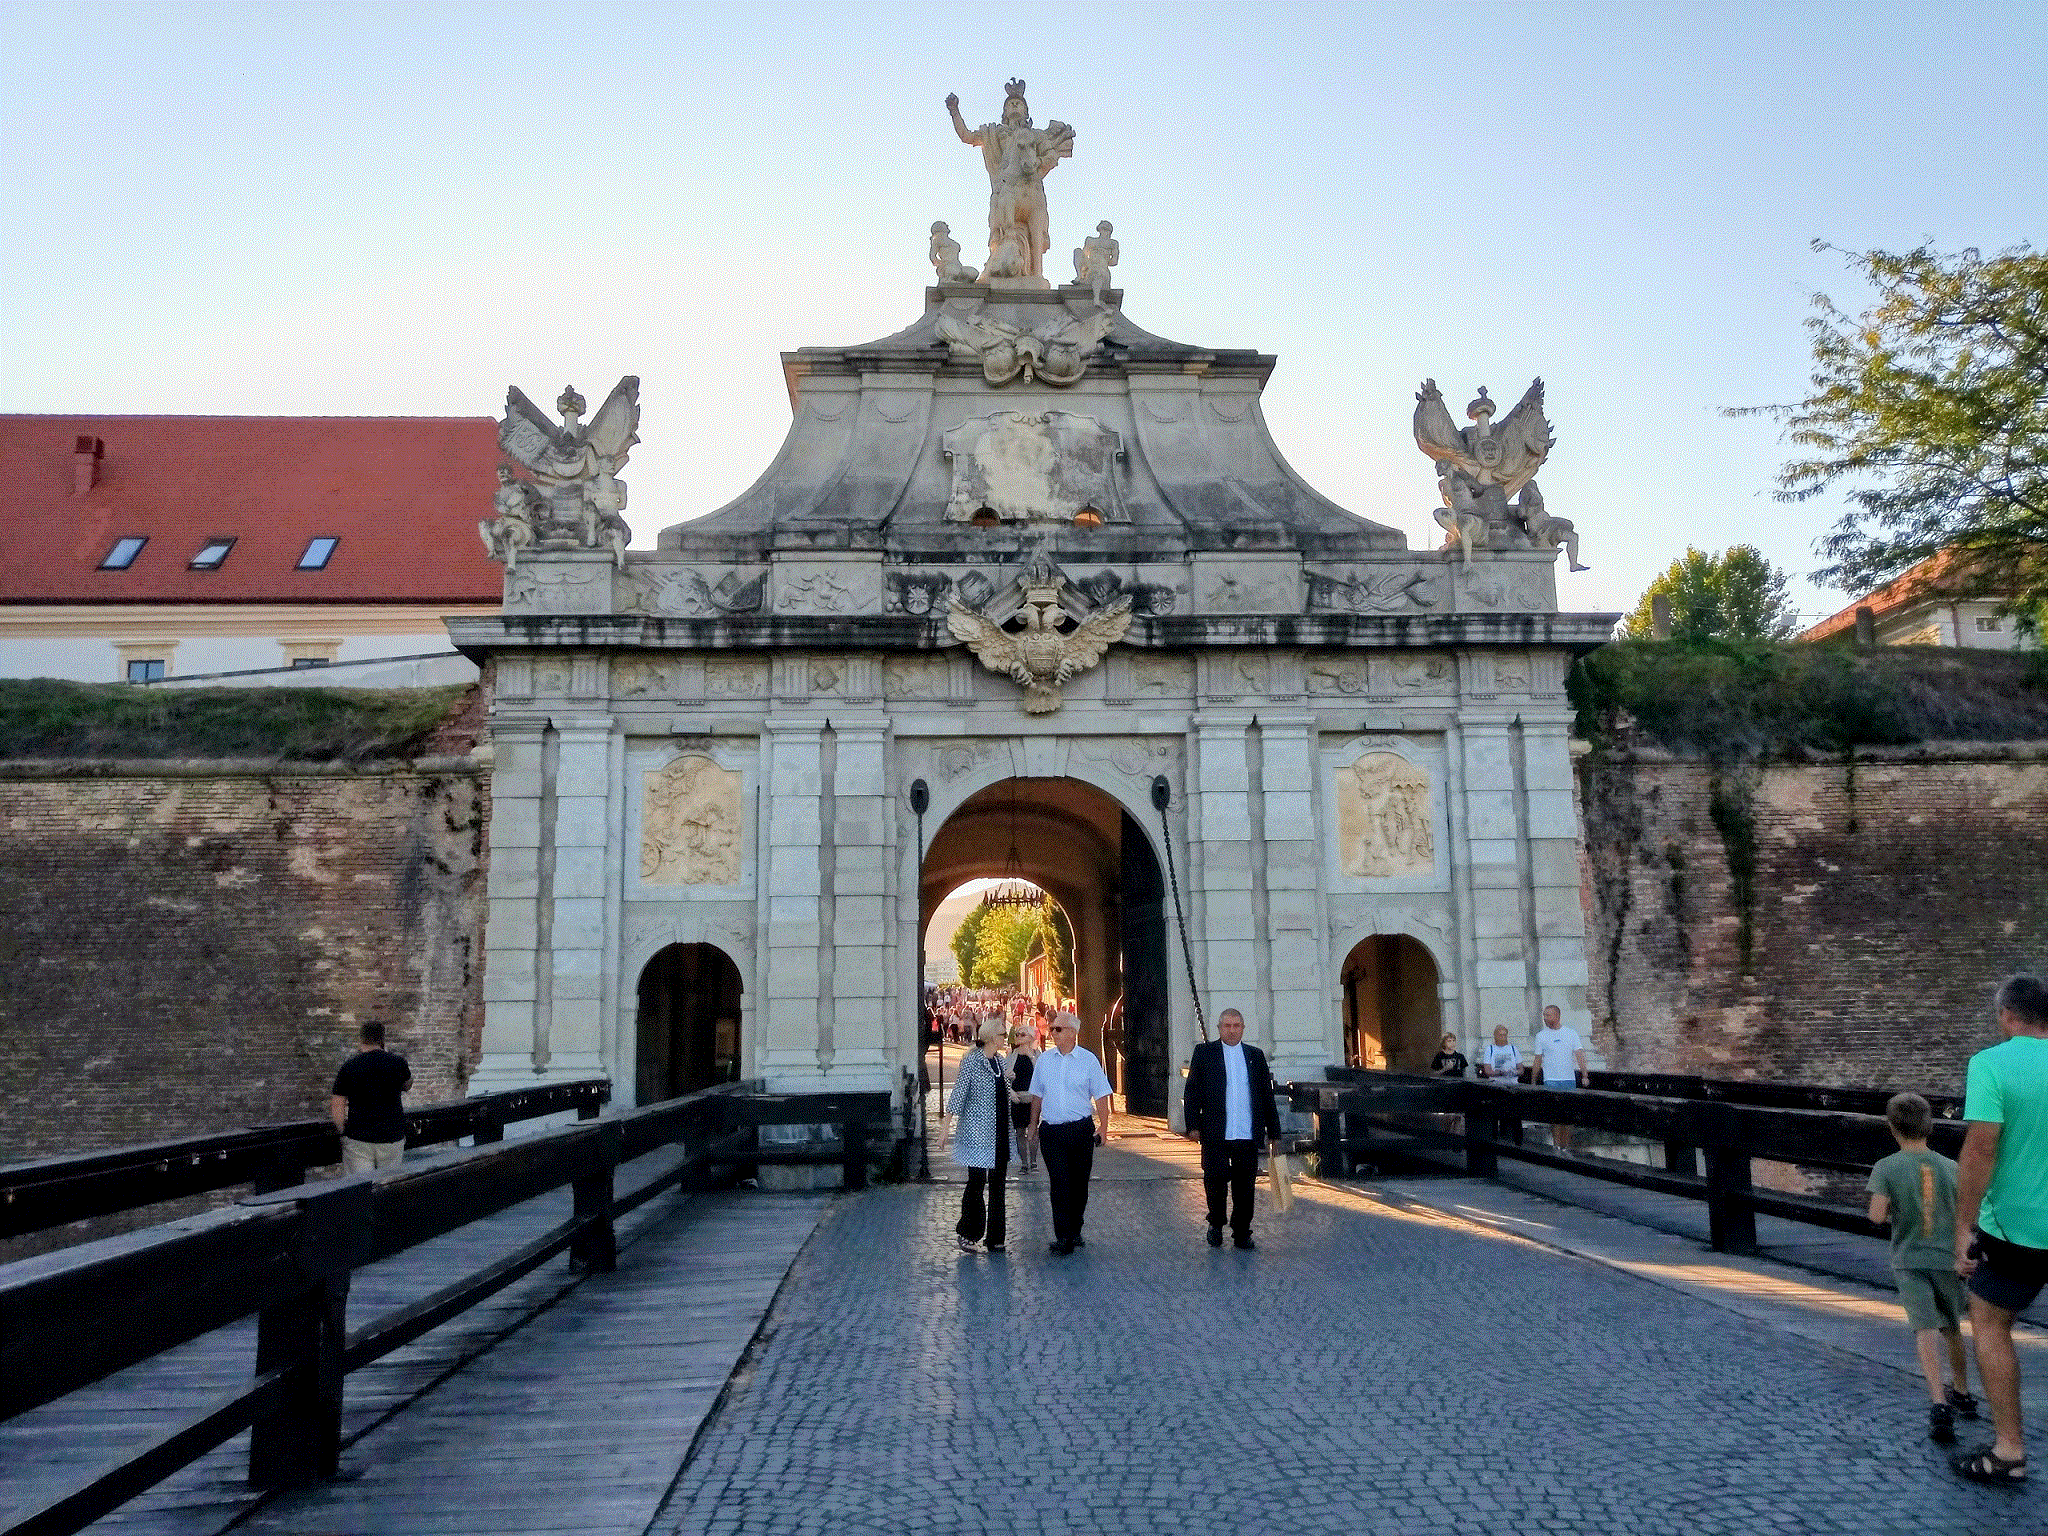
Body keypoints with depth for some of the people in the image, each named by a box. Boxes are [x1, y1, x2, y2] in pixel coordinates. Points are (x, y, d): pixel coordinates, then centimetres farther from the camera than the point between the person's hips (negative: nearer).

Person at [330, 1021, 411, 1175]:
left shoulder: (348, 1066, -3)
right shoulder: (397, 1062, -2)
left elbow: (337, 1107, -3)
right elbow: (407, 1085, 20)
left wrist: (343, 1131, 10)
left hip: (358, 1138, -1)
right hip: (392, 1137, 1)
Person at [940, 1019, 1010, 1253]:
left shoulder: (1001, 1060, 11)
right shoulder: (972, 1062, -10)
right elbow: (958, 1096, -11)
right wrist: (945, 1129, -13)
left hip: (1000, 1133, 7)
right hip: (977, 1131, -7)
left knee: (997, 1185, 7)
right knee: (976, 1183, -3)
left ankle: (995, 1238, 14)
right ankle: (968, 1235, 14)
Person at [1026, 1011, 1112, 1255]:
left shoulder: (1088, 1060, -1)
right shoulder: (1044, 1060, 7)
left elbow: (1101, 1097, 1)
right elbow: (1037, 1096, 14)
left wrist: (1103, 1127, -6)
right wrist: (1033, 1127, 13)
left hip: (1081, 1129, -1)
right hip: (1051, 1131, 1)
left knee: (1079, 1184, 9)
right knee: (1059, 1183, -7)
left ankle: (1074, 1232, 24)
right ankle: (1063, 1236, -7)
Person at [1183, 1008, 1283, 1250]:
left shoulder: (1255, 1055, 13)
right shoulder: (1204, 1052, 6)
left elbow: (1267, 1095, 15)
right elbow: (1192, 1092, 3)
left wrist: (1273, 1131, 12)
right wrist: (1193, 1125, -5)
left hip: (1248, 1134, 2)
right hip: (1215, 1134, -2)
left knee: (1245, 1185, 5)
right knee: (1215, 1181, 0)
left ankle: (1242, 1233, 18)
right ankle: (1216, 1225, 23)